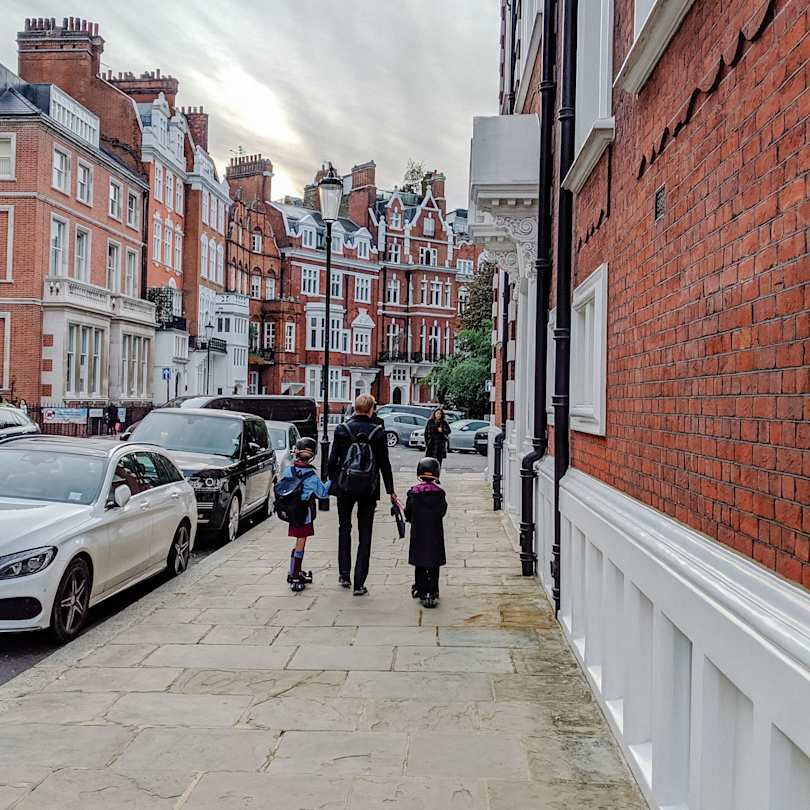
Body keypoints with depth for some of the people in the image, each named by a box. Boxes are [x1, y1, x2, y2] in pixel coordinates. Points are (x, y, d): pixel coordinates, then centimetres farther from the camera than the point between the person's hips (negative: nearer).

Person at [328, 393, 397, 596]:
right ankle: (359, 583, 3)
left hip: (344, 487, 1)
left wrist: (333, 482, 12)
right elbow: (384, 464, -1)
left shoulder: (342, 429, -4)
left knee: (344, 529, 20)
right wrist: (390, 491, 6)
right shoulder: (377, 432, -6)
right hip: (369, 489, -1)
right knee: (365, 535, 6)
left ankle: (344, 574, 21)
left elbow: (332, 460, -2)